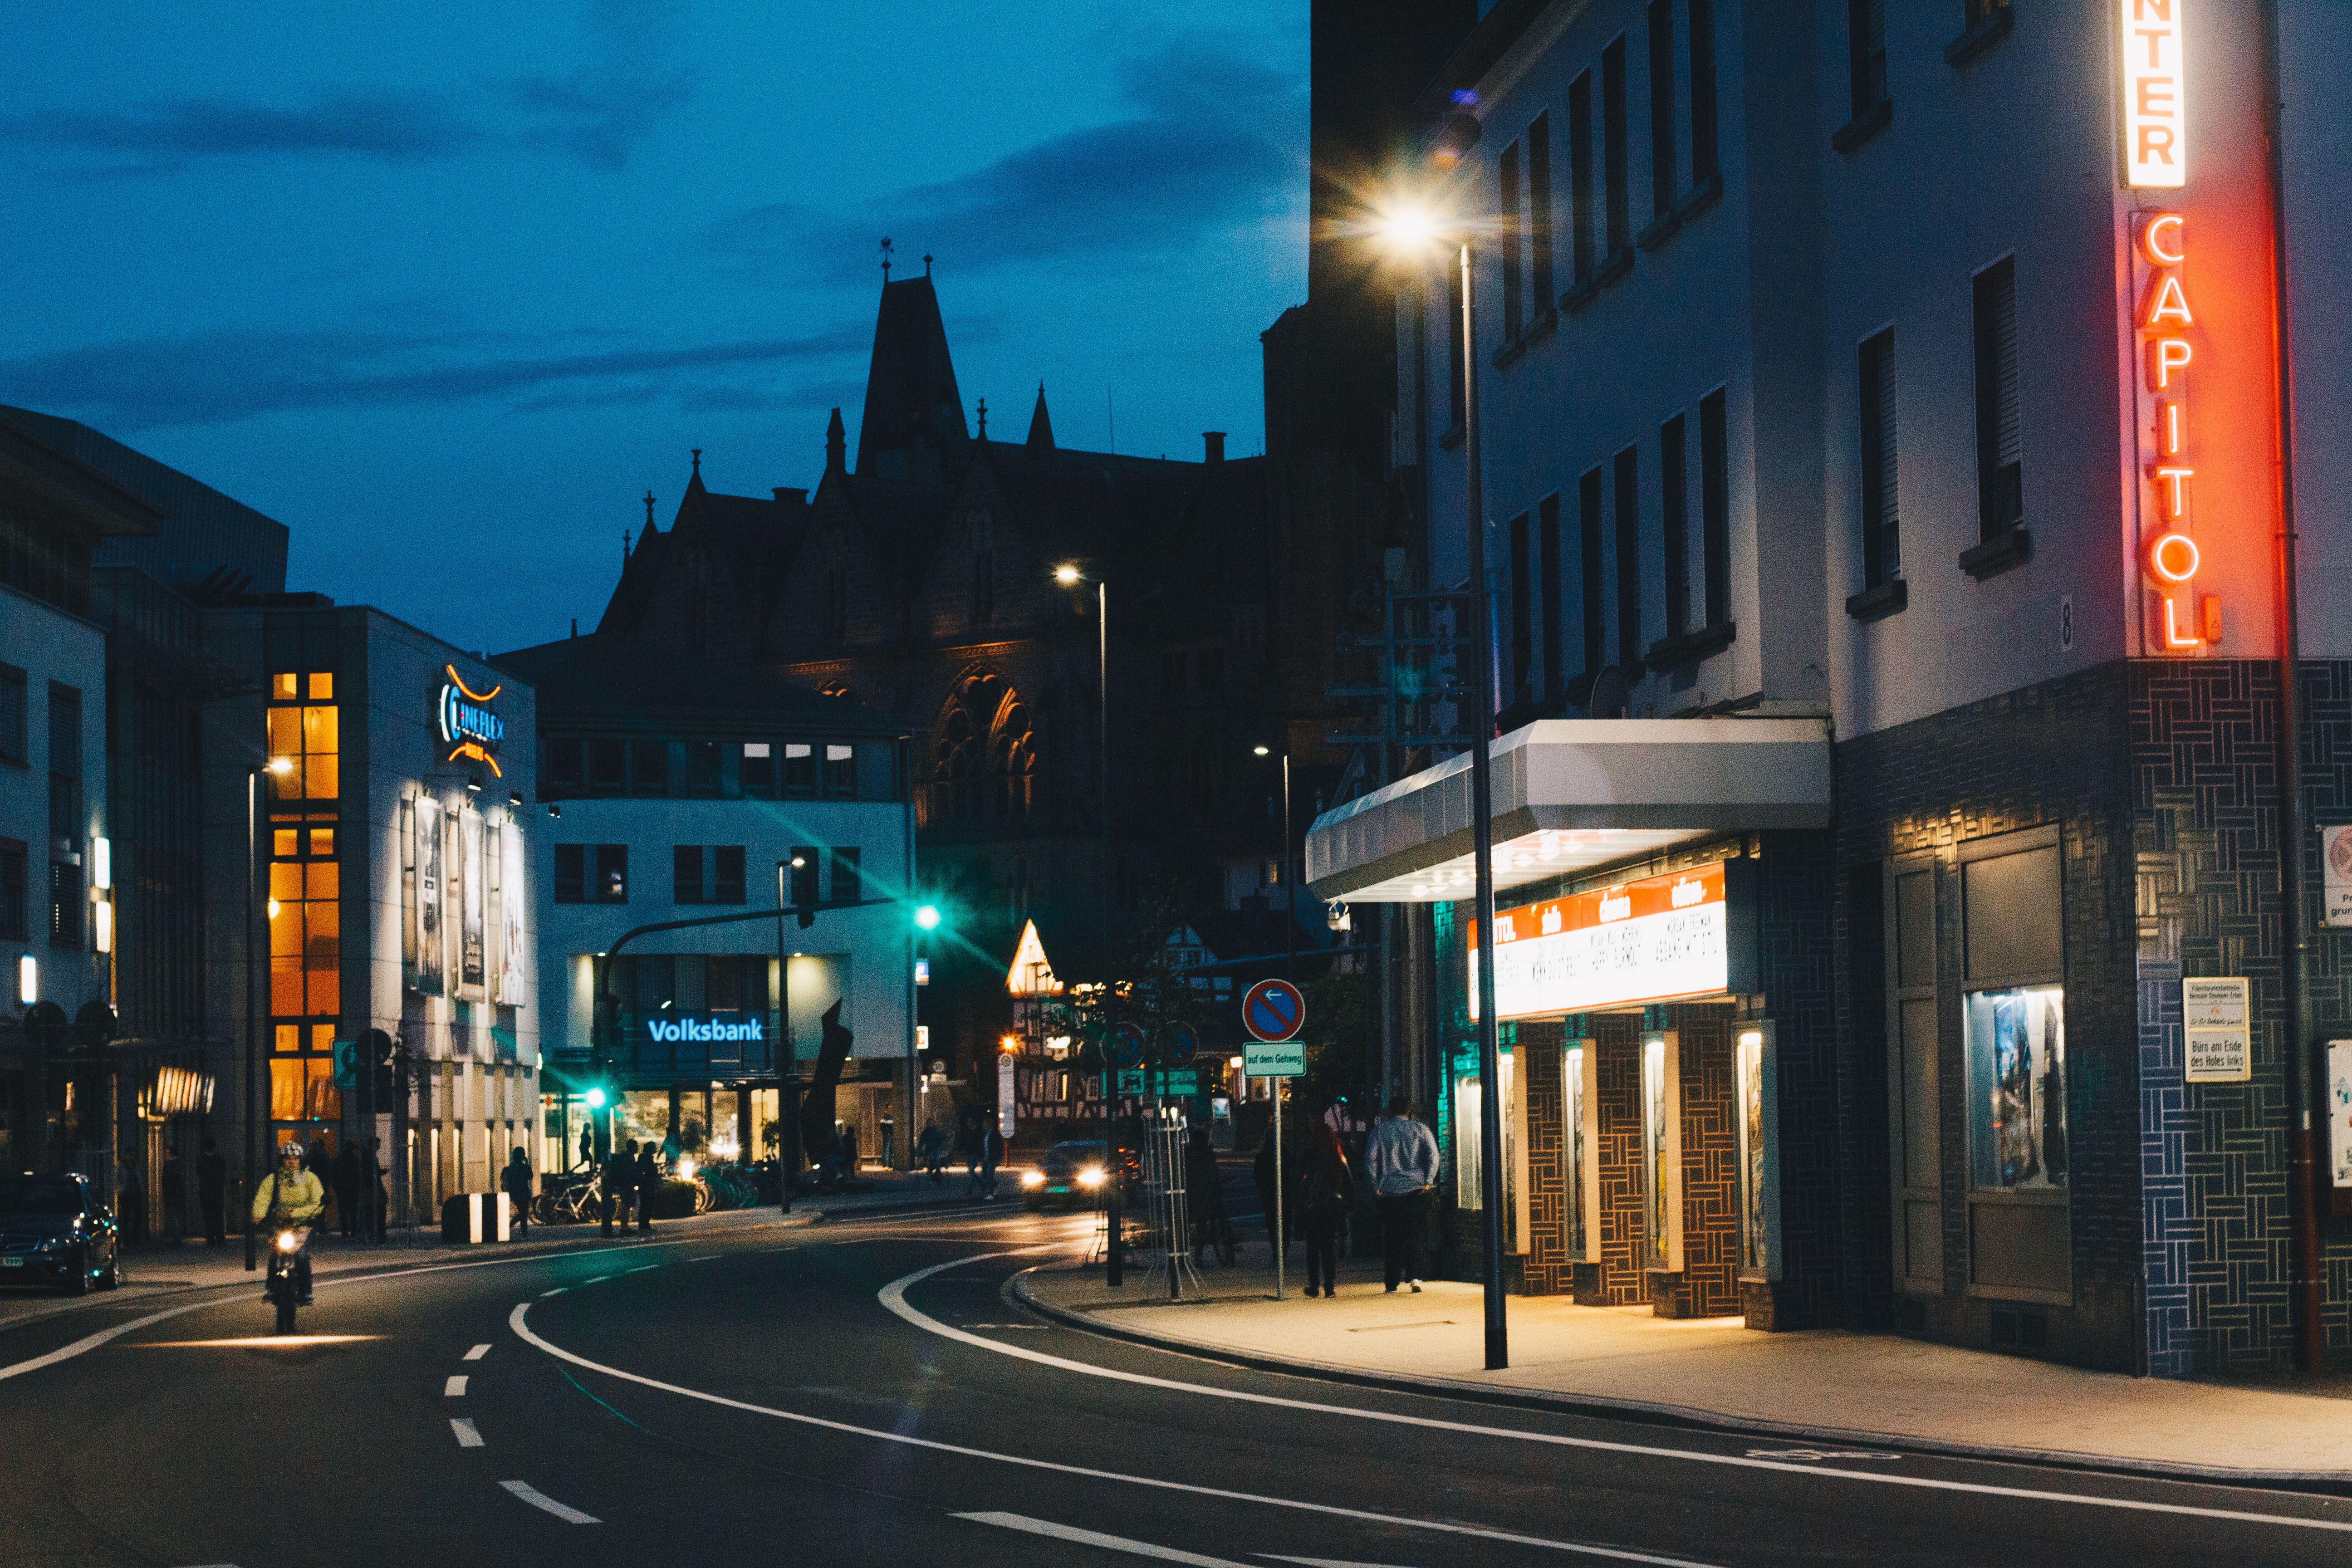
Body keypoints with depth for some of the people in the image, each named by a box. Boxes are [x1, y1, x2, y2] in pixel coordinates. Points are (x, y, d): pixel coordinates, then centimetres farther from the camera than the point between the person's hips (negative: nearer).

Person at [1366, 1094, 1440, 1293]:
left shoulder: (1380, 1131, 5)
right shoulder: (1420, 1129, 4)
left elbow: (1370, 1159, -2)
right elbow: (1433, 1155, -6)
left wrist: (1376, 1186, 3)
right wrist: (1428, 1181, -4)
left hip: (1389, 1192, 0)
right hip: (1416, 1189, 0)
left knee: (1392, 1238, 7)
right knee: (1413, 1235, 7)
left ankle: (1392, 1283, 6)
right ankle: (1414, 1276, -11)